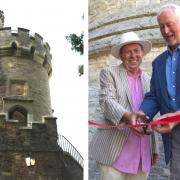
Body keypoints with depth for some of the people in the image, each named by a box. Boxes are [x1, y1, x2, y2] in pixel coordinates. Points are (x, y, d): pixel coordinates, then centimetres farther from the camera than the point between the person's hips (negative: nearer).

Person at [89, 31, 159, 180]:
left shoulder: (148, 80, 17)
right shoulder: (109, 73, 3)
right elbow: (106, 101, -12)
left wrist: (154, 149, 16)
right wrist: (127, 116, -31)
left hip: (143, 154, 5)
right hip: (115, 150, -4)